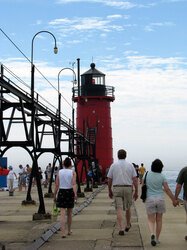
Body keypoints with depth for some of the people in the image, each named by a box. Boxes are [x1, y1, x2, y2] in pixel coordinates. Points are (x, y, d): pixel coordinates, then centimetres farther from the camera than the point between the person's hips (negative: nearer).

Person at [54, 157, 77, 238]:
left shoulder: (59, 172, 2)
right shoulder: (73, 172, 0)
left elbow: (57, 185, 0)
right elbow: (74, 184, -13)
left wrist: (54, 195, 7)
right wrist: (75, 194, -21)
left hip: (61, 192, 0)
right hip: (70, 192, 0)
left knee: (62, 214, -4)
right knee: (69, 213, 16)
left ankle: (63, 233, -14)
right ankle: (69, 231, 29)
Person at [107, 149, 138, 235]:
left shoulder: (113, 165, 2)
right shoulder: (130, 165, 3)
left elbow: (109, 180, 3)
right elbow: (135, 179, -2)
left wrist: (110, 191, 14)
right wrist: (136, 192, 4)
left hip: (117, 189, -1)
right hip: (128, 188, 1)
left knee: (119, 209, -3)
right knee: (127, 208, 18)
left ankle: (121, 228, -13)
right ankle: (128, 225, 34)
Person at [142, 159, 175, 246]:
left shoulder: (147, 174, -3)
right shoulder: (162, 176, -5)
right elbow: (167, 190, -6)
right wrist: (174, 200, 3)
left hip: (149, 200, 0)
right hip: (160, 199, 0)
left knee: (151, 220, 4)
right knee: (159, 220, 14)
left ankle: (152, 234, -23)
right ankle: (157, 239, 18)